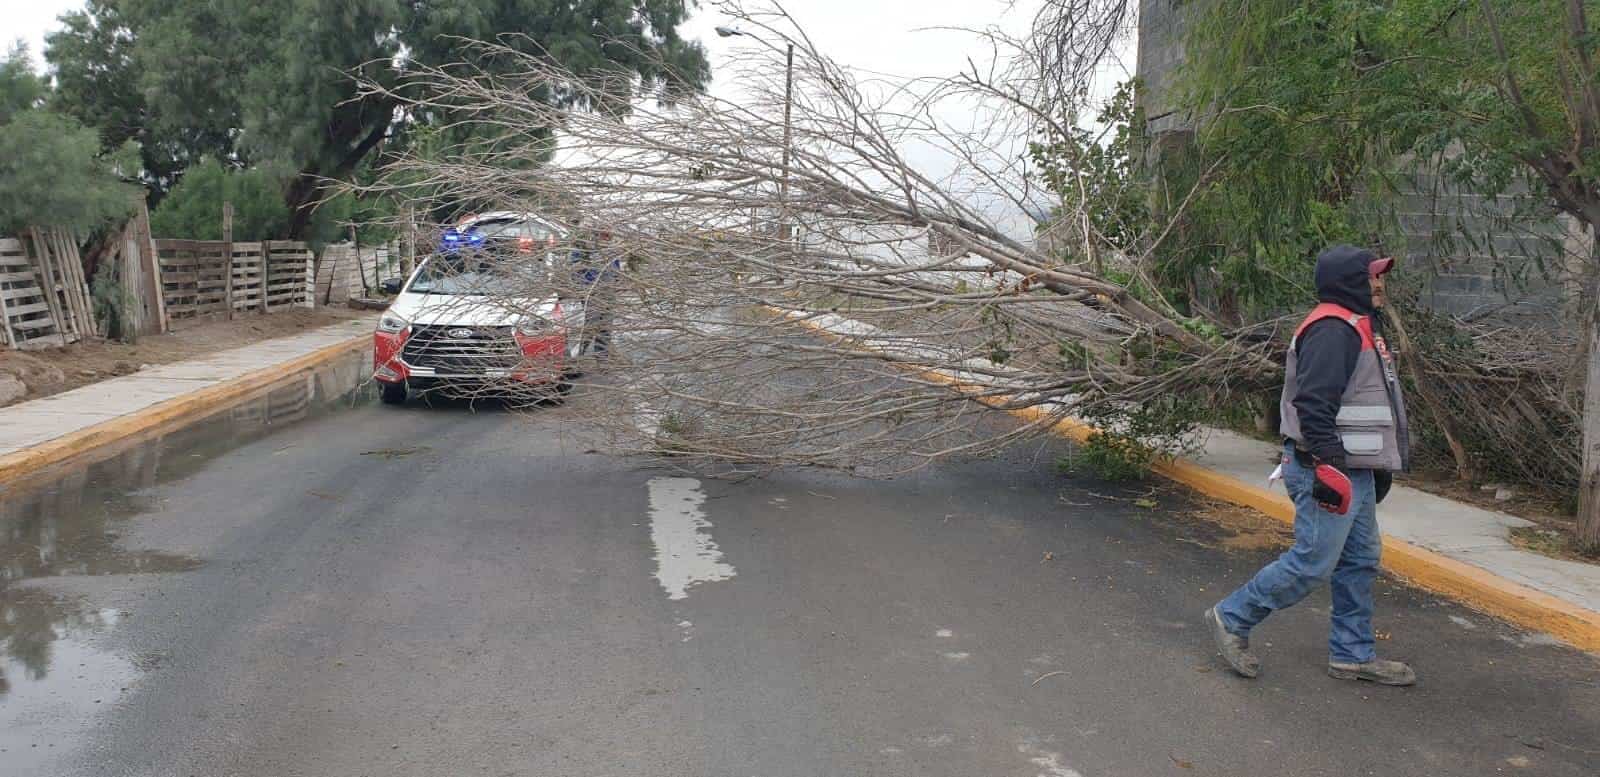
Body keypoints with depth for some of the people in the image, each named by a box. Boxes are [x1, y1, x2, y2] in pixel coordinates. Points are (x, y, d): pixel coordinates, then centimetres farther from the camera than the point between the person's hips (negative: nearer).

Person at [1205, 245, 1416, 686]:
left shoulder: (1357, 327, 18)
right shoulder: (1332, 329, -18)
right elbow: (1314, 406, -26)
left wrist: (1377, 468, 26)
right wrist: (1329, 467, -28)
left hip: (1355, 470, 11)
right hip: (1330, 472, -11)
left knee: (1361, 561, 14)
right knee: (1313, 564, -7)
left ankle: (1353, 654, 22)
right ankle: (1233, 618, 6)